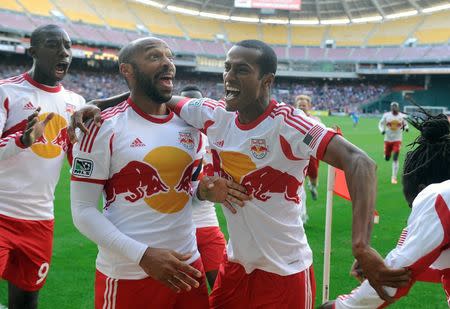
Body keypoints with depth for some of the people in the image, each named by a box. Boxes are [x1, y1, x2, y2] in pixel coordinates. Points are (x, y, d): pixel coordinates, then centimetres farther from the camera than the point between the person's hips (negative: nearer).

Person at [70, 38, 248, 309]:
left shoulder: (190, 124, 7)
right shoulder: (105, 127, -10)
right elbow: (83, 210, -10)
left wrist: (204, 192, -4)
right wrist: (142, 255, -20)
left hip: (188, 267, 5)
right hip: (127, 275, -5)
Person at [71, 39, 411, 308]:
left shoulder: (288, 125, -22)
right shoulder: (214, 116, -4)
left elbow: (359, 162, -31)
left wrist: (361, 246, -42)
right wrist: (97, 106, -4)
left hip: (284, 273, -5)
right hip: (235, 265, 6)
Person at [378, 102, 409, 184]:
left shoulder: (402, 116, -4)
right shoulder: (386, 115, -5)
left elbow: (405, 124, 11)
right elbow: (381, 124, 7)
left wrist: (406, 128, -13)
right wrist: (382, 130, -13)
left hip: (397, 139, -1)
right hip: (388, 139, 1)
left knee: (395, 158, -11)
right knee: (387, 158, 12)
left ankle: (394, 177, -4)